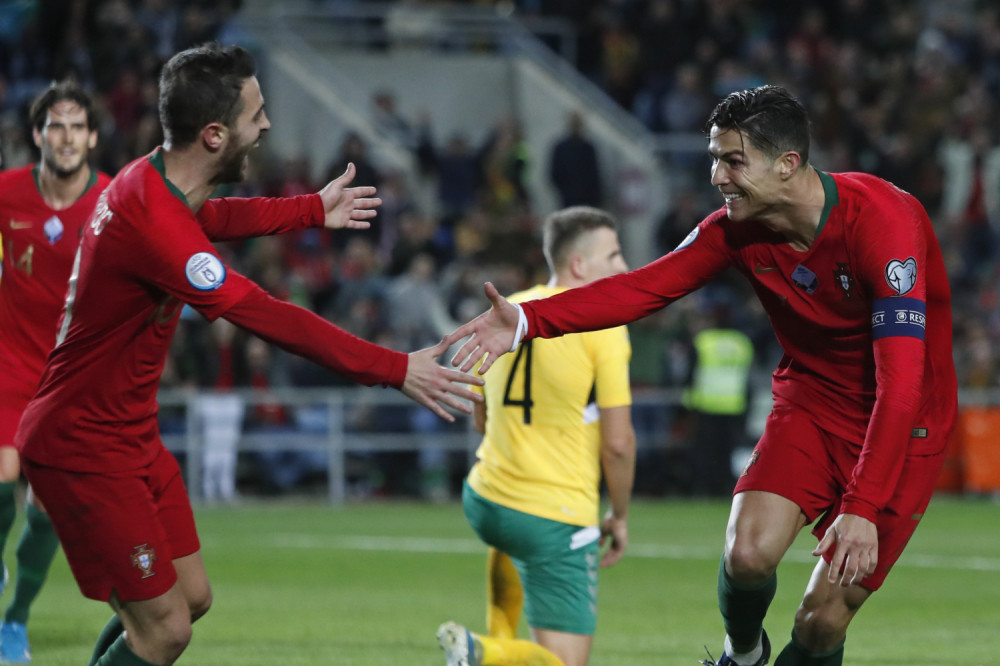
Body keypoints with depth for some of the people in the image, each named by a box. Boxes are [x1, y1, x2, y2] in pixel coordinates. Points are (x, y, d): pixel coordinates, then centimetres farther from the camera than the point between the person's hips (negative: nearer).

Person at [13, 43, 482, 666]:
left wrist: (314, 209, 40)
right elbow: (264, 315, -31)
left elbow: (210, 217, 28)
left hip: (131, 438, 10)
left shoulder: (152, 181, 2)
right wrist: (395, 370, -29)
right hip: (84, 448, -10)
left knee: (192, 597, 14)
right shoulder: (154, 223, -30)